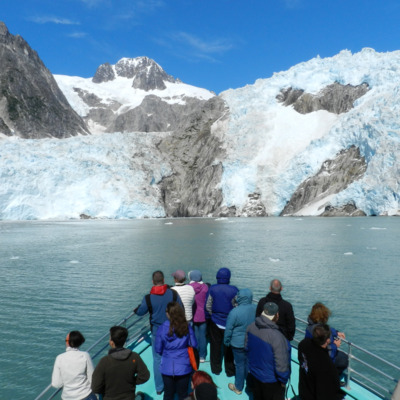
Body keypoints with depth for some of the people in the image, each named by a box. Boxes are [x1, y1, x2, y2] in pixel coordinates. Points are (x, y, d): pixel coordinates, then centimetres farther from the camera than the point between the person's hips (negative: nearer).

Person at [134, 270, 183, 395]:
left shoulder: (148, 298, -15)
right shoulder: (173, 294, -13)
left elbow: (140, 312, 1)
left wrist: (136, 309, 25)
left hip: (157, 333, -1)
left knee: (157, 359, 13)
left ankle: (159, 388, 23)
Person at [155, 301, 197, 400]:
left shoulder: (162, 328, -13)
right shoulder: (187, 327, -12)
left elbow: (158, 350, -6)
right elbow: (194, 345, -7)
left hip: (167, 367, 0)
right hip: (184, 367, 0)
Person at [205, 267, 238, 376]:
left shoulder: (212, 289, -11)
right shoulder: (234, 290, -16)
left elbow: (208, 306, -4)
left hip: (215, 323, 1)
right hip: (229, 323, -1)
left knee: (215, 346, 16)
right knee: (228, 347, 14)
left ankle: (216, 369, 28)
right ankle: (230, 370, 24)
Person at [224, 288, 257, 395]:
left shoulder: (234, 312, -26)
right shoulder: (256, 308, -12)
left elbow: (229, 329, -15)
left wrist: (226, 341, 1)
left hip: (239, 344, -5)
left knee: (240, 365, 11)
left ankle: (238, 387, 27)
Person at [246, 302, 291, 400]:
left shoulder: (251, 327, -14)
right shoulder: (276, 337, -35)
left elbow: (246, 347, 3)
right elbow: (281, 365, -27)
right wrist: (283, 381, -8)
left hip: (254, 374, 6)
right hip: (271, 381, -6)